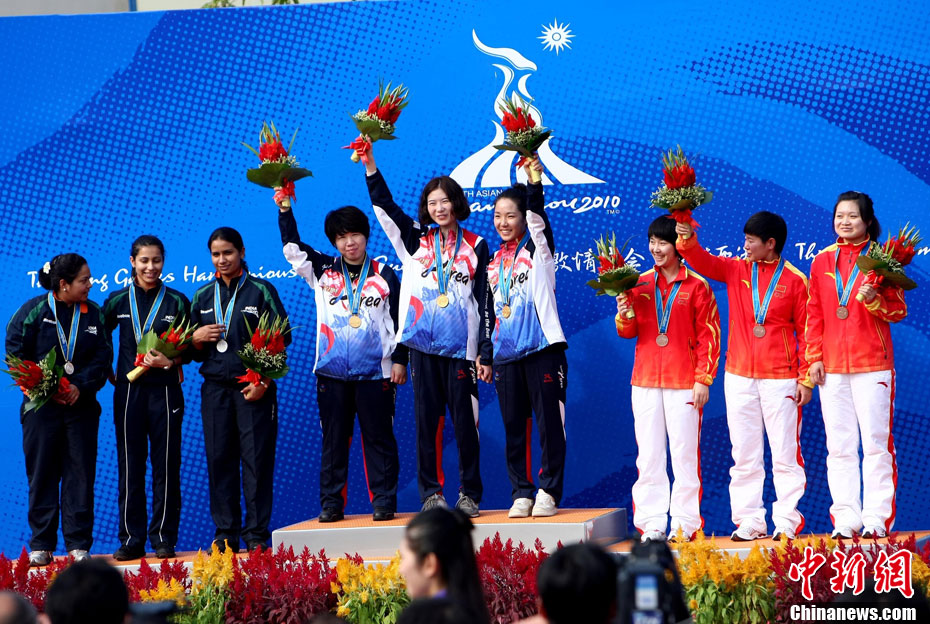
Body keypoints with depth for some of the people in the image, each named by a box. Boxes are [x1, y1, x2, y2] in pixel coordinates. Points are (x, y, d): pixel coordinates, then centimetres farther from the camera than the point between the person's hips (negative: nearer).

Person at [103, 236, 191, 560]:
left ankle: (164, 539, 4)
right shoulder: (118, 301, 7)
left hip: (165, 390, -1)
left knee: (166, 466, -1)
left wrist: (170, 360, -13)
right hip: (128, 391, 1)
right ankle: (131, 540, 6)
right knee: (130, 466, 2)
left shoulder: (177, 301, 4)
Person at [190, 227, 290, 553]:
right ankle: (225, 534, 7)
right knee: (219, 461, 1)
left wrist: (263, 381, -10)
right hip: (215, 388, 4)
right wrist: (196, 338, -4)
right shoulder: (202, 296, 14)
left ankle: (256, 535, -2)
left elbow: (281, 338, -1)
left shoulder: (261, 291, 3)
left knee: (257, 460, -6)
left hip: (253, 388, -4)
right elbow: (193, 352, 20)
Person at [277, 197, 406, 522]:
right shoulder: (323, 270, 9)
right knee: (333, 439, 4)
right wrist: (285, 209, -5)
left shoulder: (384, 275, 6)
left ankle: (384, 502, 4)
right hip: (332, 372, 2)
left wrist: (399, 360, 1)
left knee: (379, 437, 0)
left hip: (374, 372, -2)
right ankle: (331, 503, 7)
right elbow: (291, 245, 5)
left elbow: (399, 320, 7)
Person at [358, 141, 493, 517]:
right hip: (423, 345, 2)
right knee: (427, 420, 3)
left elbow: (484, 302, 4)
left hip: (461, 347, -2)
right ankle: (431, 493, 9)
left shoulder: (475, 247, 5)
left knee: (464, 421, -1)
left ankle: (469, 494, 6)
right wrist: (369, 165, -5)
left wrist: (485, 353, -2)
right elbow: (384, 206, 6)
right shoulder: (416, 240, 11)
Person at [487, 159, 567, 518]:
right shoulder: (494, 262, 15)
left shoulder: (538, 248, 3)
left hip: (542, 347, -5)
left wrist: (534, 183, -29)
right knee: (513, 428, 5)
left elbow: (537, 215, -17)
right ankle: (521, 493, 11)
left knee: (549, 424, -3)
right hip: (506, 354, 5)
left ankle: (549, 492, 3)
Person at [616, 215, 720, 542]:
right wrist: (624, 313, -8)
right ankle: (651, 524, 7)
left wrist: (703, 379, -7)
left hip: (684, 381, -3)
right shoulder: (640, 284, 10)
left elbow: (709, 336, -1)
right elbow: (629, 332, 13)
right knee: (648, 455, 3)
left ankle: (685, 524, 4)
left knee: (685, 454, -2)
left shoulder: (696, 286, -1)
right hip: (646, 380, 4)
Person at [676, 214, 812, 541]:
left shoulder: (794, 280, -1)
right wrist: (687, 240, -22)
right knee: (744, 454, 5)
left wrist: (806, 378, -5)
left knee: (785, 452, -2)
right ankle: (748, 521, 9)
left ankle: (787, 520, 3)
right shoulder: (737, 270, 9)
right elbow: (703, 262, -1)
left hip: (780, 379, -4)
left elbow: (805, 331, -1)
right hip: (739, 376, 4)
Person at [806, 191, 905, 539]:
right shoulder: (822, 262, 10)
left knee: (876, 442, -4)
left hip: (873, 365, -3)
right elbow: (814, 314, 12)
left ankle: (877, 518, -1)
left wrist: (874, 299, -19)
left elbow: (899, 310, 0)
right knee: (839, 446, 4)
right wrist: (814, 357, 5)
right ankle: (845, 519, 7)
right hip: (832, 367, 3)